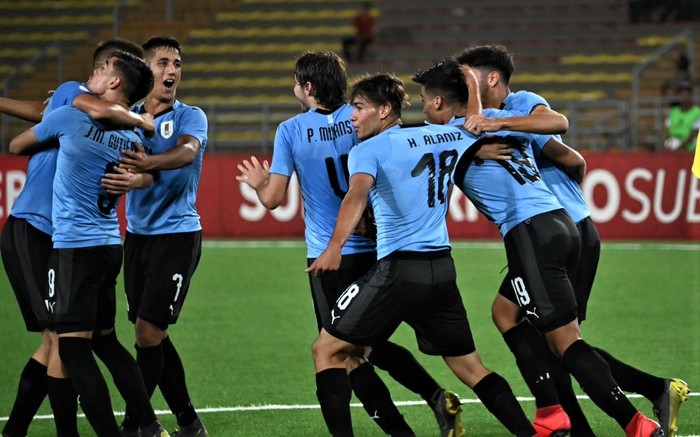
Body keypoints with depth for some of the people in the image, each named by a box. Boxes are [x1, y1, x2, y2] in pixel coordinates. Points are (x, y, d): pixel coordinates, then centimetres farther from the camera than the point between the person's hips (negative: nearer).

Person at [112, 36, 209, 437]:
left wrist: (149, 162, -43)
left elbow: (187, 151, -24)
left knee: (149, 331, -10)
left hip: (177, 234, -5)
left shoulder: (190, 116, -4)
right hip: (137, 234, 5)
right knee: (154, 337, 7)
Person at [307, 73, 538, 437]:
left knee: (326, 349, 5)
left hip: (398, 269, -6)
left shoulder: (367, 150, -5)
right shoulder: (447, 136, 11)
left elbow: (357, 194, -25)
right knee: (469, 366, 15)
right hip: (443, 269, 6)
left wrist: (335, 247, -38)